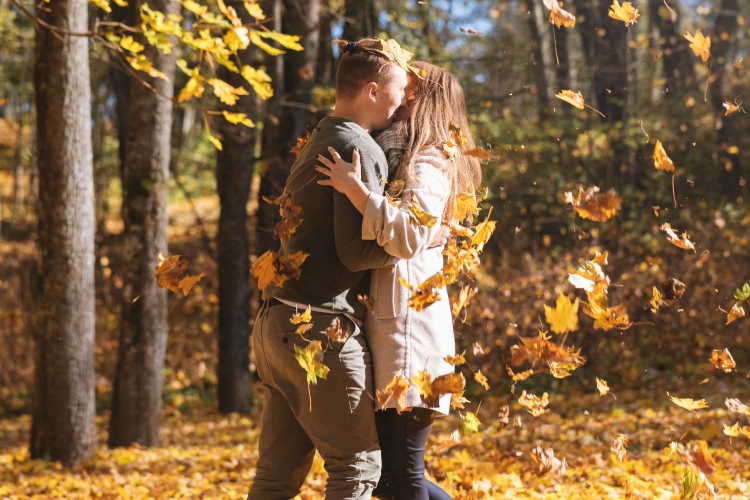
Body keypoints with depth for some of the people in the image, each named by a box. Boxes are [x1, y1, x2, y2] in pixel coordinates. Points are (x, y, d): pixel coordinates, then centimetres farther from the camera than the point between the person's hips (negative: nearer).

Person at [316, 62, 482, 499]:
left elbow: (410, 235, -27)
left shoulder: (427, 168, -10)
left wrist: (355, 187, -25)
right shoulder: (400, 162, 20)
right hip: (388, 332, 10)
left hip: (409, 333, -10)